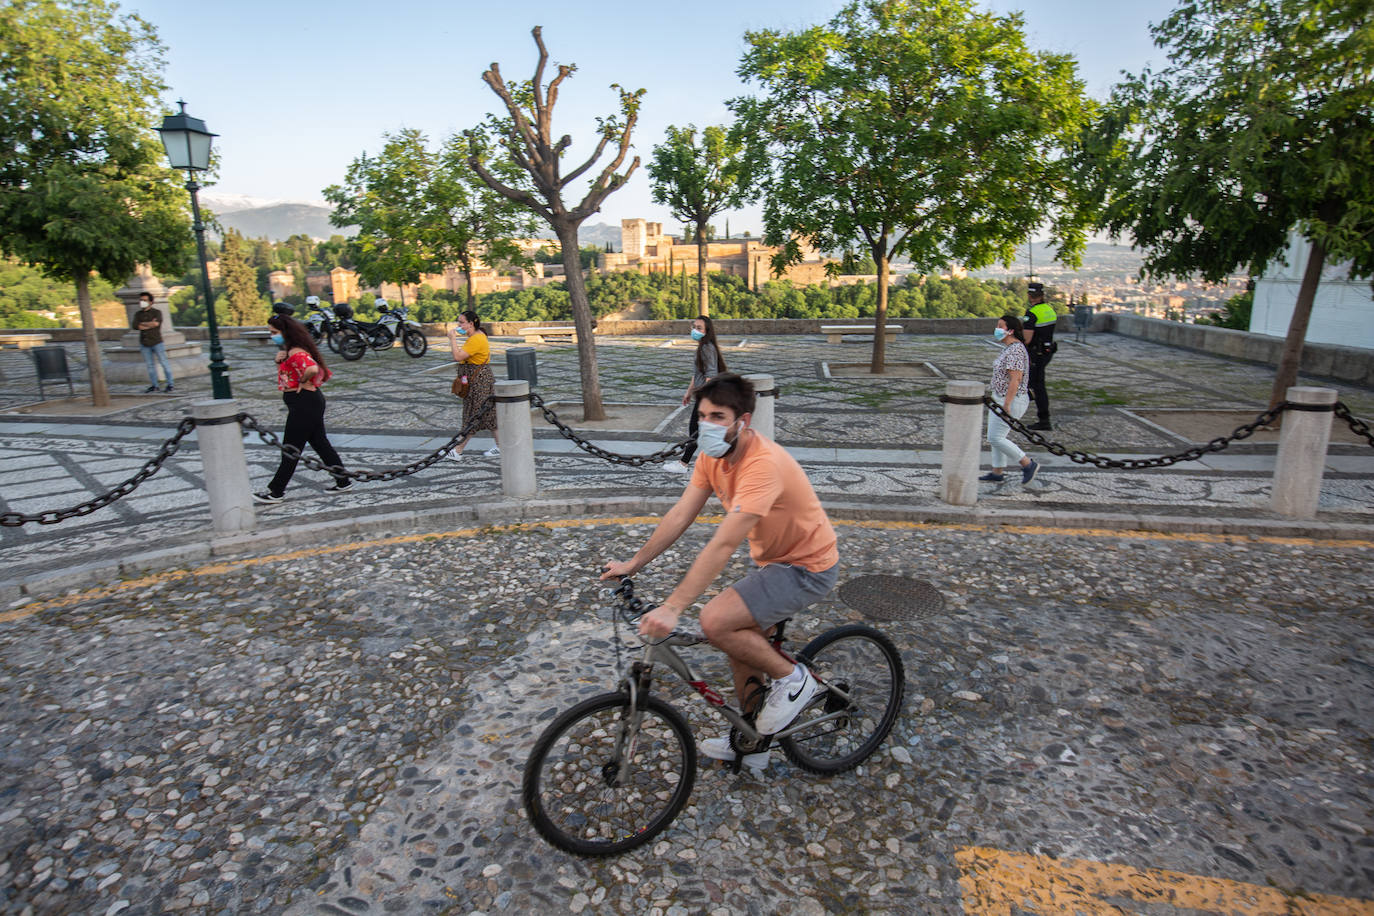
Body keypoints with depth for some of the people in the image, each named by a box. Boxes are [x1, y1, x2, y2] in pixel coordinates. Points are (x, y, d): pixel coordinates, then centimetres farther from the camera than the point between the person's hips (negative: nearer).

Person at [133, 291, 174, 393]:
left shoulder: (156, 312, 0)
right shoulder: (138, 314, 11)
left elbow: (156, 323, -18)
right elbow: (135, 326, -5)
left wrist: (143, 323, -5)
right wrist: (151, 325, -10)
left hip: (156, 342, -4)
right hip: (144, 344, 4)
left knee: (164, 362, -3)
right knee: (150, 365, 7)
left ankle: (170, 384, 2)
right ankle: (154, 385, 12)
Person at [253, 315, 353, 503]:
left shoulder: (296, 353, -20)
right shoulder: (290, 351, 13)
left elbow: (312, 369, -39)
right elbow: (287, 371, 25)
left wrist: (303, 383, -21)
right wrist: (279, 360, 5)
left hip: (304, 403, -11)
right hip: (310, 401, 11)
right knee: (320, 443, 15)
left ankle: (276, 492, 11)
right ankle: (343, 481, 20)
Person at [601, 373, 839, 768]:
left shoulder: (763, 465, -32)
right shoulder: (713, 455, -4)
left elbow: (722, 546, -37)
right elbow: (680, 515, -2)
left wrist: (672, 607, -39)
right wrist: (633, 564, -3)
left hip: (806, 567, -9)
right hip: (771, 560, 9)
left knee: (716, 621, -22)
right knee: (742, 642, 13)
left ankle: (792, 678, 2)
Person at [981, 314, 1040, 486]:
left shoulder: (1015, 350, -20)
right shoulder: (1009, 348, 12)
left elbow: (1016, 379, -25)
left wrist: (1006, 404, -26)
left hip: (1011, 401, -10)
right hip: (1000, 398, 10)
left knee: (995, 438, -7)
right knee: (995, 437, 13)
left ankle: (1028, 464, 4)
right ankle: (997, 473, 22)